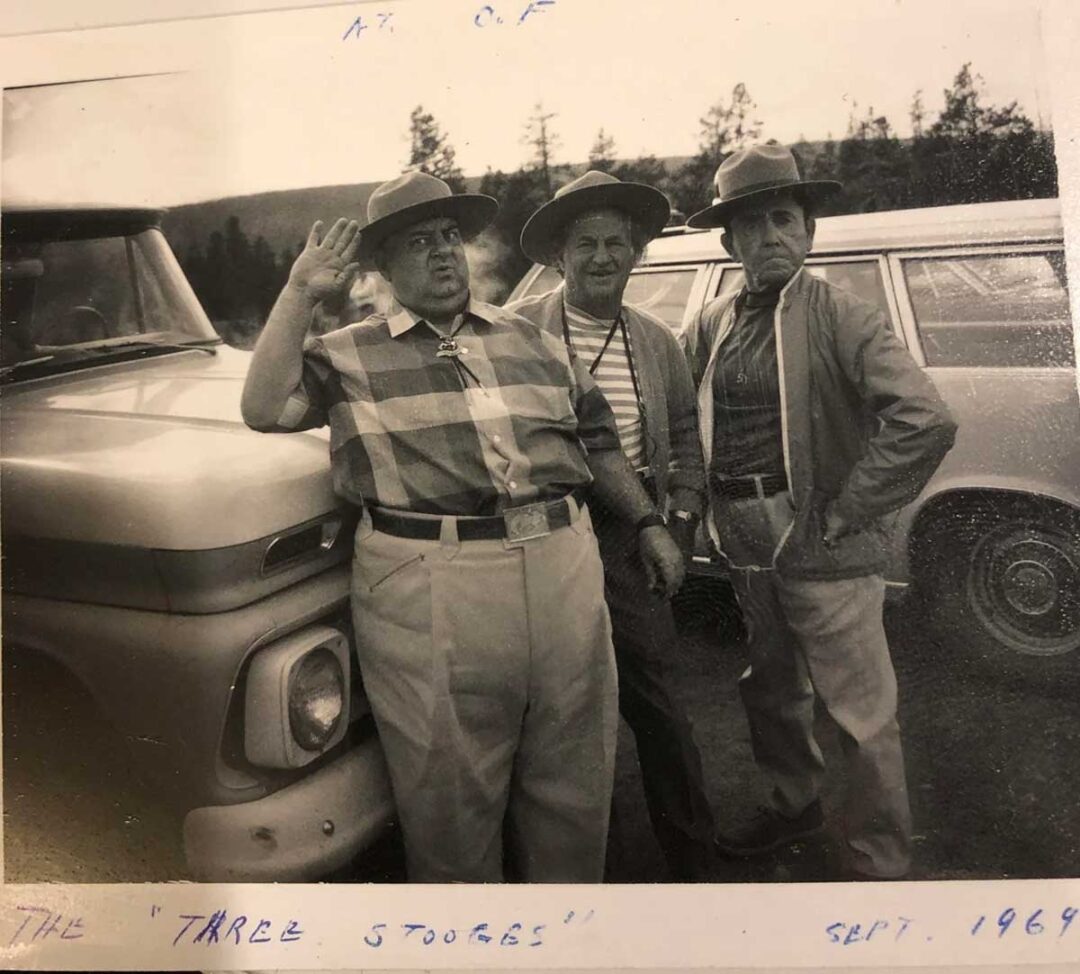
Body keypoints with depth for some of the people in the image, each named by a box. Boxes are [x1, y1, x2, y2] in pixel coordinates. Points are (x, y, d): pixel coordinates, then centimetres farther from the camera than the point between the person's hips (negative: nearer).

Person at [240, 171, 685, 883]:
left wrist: (648, 523, 16)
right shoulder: (349, 355, 5)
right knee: (451, 797, 9)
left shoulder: (532, 340, 16)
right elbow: (265, 409, -9)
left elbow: (598, 437, 21)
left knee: (574, 781, 17)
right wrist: (302, 294, -9)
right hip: (429, 593, -4)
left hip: (564, 569, 4)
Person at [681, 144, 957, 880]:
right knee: (771, 690, 23)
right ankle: (795, 804, 47)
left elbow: (927, 422, -22)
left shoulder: (840, 318, -10)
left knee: (863, 714, 3)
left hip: (818, 547, -6)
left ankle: (879, 863, 23)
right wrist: (707, 511, 2)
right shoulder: (710, 327, 7)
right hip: (746, 546, 6)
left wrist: (839, 515, -19)